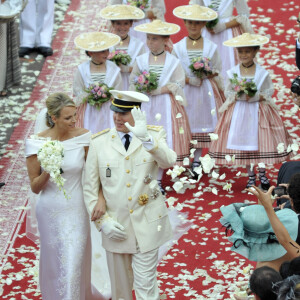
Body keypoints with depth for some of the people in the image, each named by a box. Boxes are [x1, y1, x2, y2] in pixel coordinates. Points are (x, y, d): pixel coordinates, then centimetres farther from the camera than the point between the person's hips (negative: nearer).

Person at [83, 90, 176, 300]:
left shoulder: (154, 135, -2)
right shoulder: (99, 142, 0)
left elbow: (168, 162, -23)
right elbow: (90, 187, 2)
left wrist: (145, 138, -39)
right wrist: (102, 221, -8)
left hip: (147, 224, -2)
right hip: (115, 226, 2)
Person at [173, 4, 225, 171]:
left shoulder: (211, 47, 3)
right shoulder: (178, 48, 1)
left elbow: (217, 74, 7)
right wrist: (191, 80, -14)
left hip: (206, 92, 0)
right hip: (185, 93, 0)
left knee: (201, 124, 2)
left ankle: (197, 161, 11)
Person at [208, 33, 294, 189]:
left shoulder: (262, 73, -5)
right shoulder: (233, 72, -2)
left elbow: (269, 92, -1)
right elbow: (228, 92, 4)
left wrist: (256, 96, -17)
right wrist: (236, 95, -16)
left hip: (258, 111, -1)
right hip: (239, 112, 1)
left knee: (261, 144, 3)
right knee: (243, 144, 5)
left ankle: (262, 174, 21)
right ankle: (251, 175, 20)